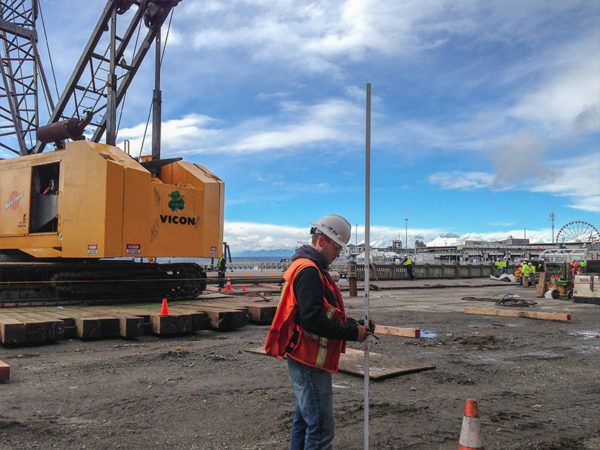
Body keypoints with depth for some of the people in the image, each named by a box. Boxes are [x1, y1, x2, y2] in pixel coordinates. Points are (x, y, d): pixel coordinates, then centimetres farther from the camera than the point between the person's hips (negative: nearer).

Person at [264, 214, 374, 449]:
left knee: (304, 419, 20)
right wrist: (352, 333, -18)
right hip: (310, 360, -11)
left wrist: (357, 324, 7)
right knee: (320, 429, -7)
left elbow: (329, 314, 20)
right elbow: (313, 320, -25)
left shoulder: (314, 269, 17)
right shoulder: (308, 271, -17)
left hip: (306, 359, 11)